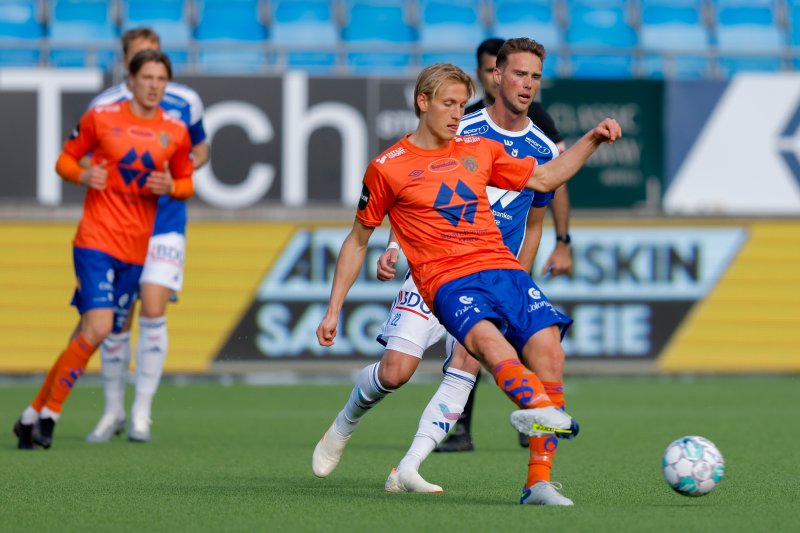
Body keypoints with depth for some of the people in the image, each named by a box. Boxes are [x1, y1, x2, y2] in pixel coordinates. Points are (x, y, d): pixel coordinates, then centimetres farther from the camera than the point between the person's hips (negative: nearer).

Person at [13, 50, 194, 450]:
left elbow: (186, 183, 17)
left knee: (94, 333, 5)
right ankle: (49, 412, -6)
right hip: (96, 240, -4)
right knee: (98, 326, -20)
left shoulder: (175, 132, 7)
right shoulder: (101, 118, -1)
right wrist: (82, 176, -14)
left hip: (136, 250, 4)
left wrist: (170, 186, -6)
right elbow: (65, 160, 8)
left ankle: (34, 414, 16)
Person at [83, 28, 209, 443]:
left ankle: (142, 413, -3)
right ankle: (113, 412, 19)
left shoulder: (184, 102, 2)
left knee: (153, 311, -13)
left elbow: (200, 150, 17)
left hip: (164, 225, 0)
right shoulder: (103, 106, -2)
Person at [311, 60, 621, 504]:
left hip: (503, 269, 5)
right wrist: (333, 310, 13)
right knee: (486, 337, -35)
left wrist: (593, 139, 18)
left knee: (546, 348, -18)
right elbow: (357, 241, 15)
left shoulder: (479, 151, 19)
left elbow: (545, 178, 29)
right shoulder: (388, 168, 7)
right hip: (449, 282, -5)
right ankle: (538, 409, -63)